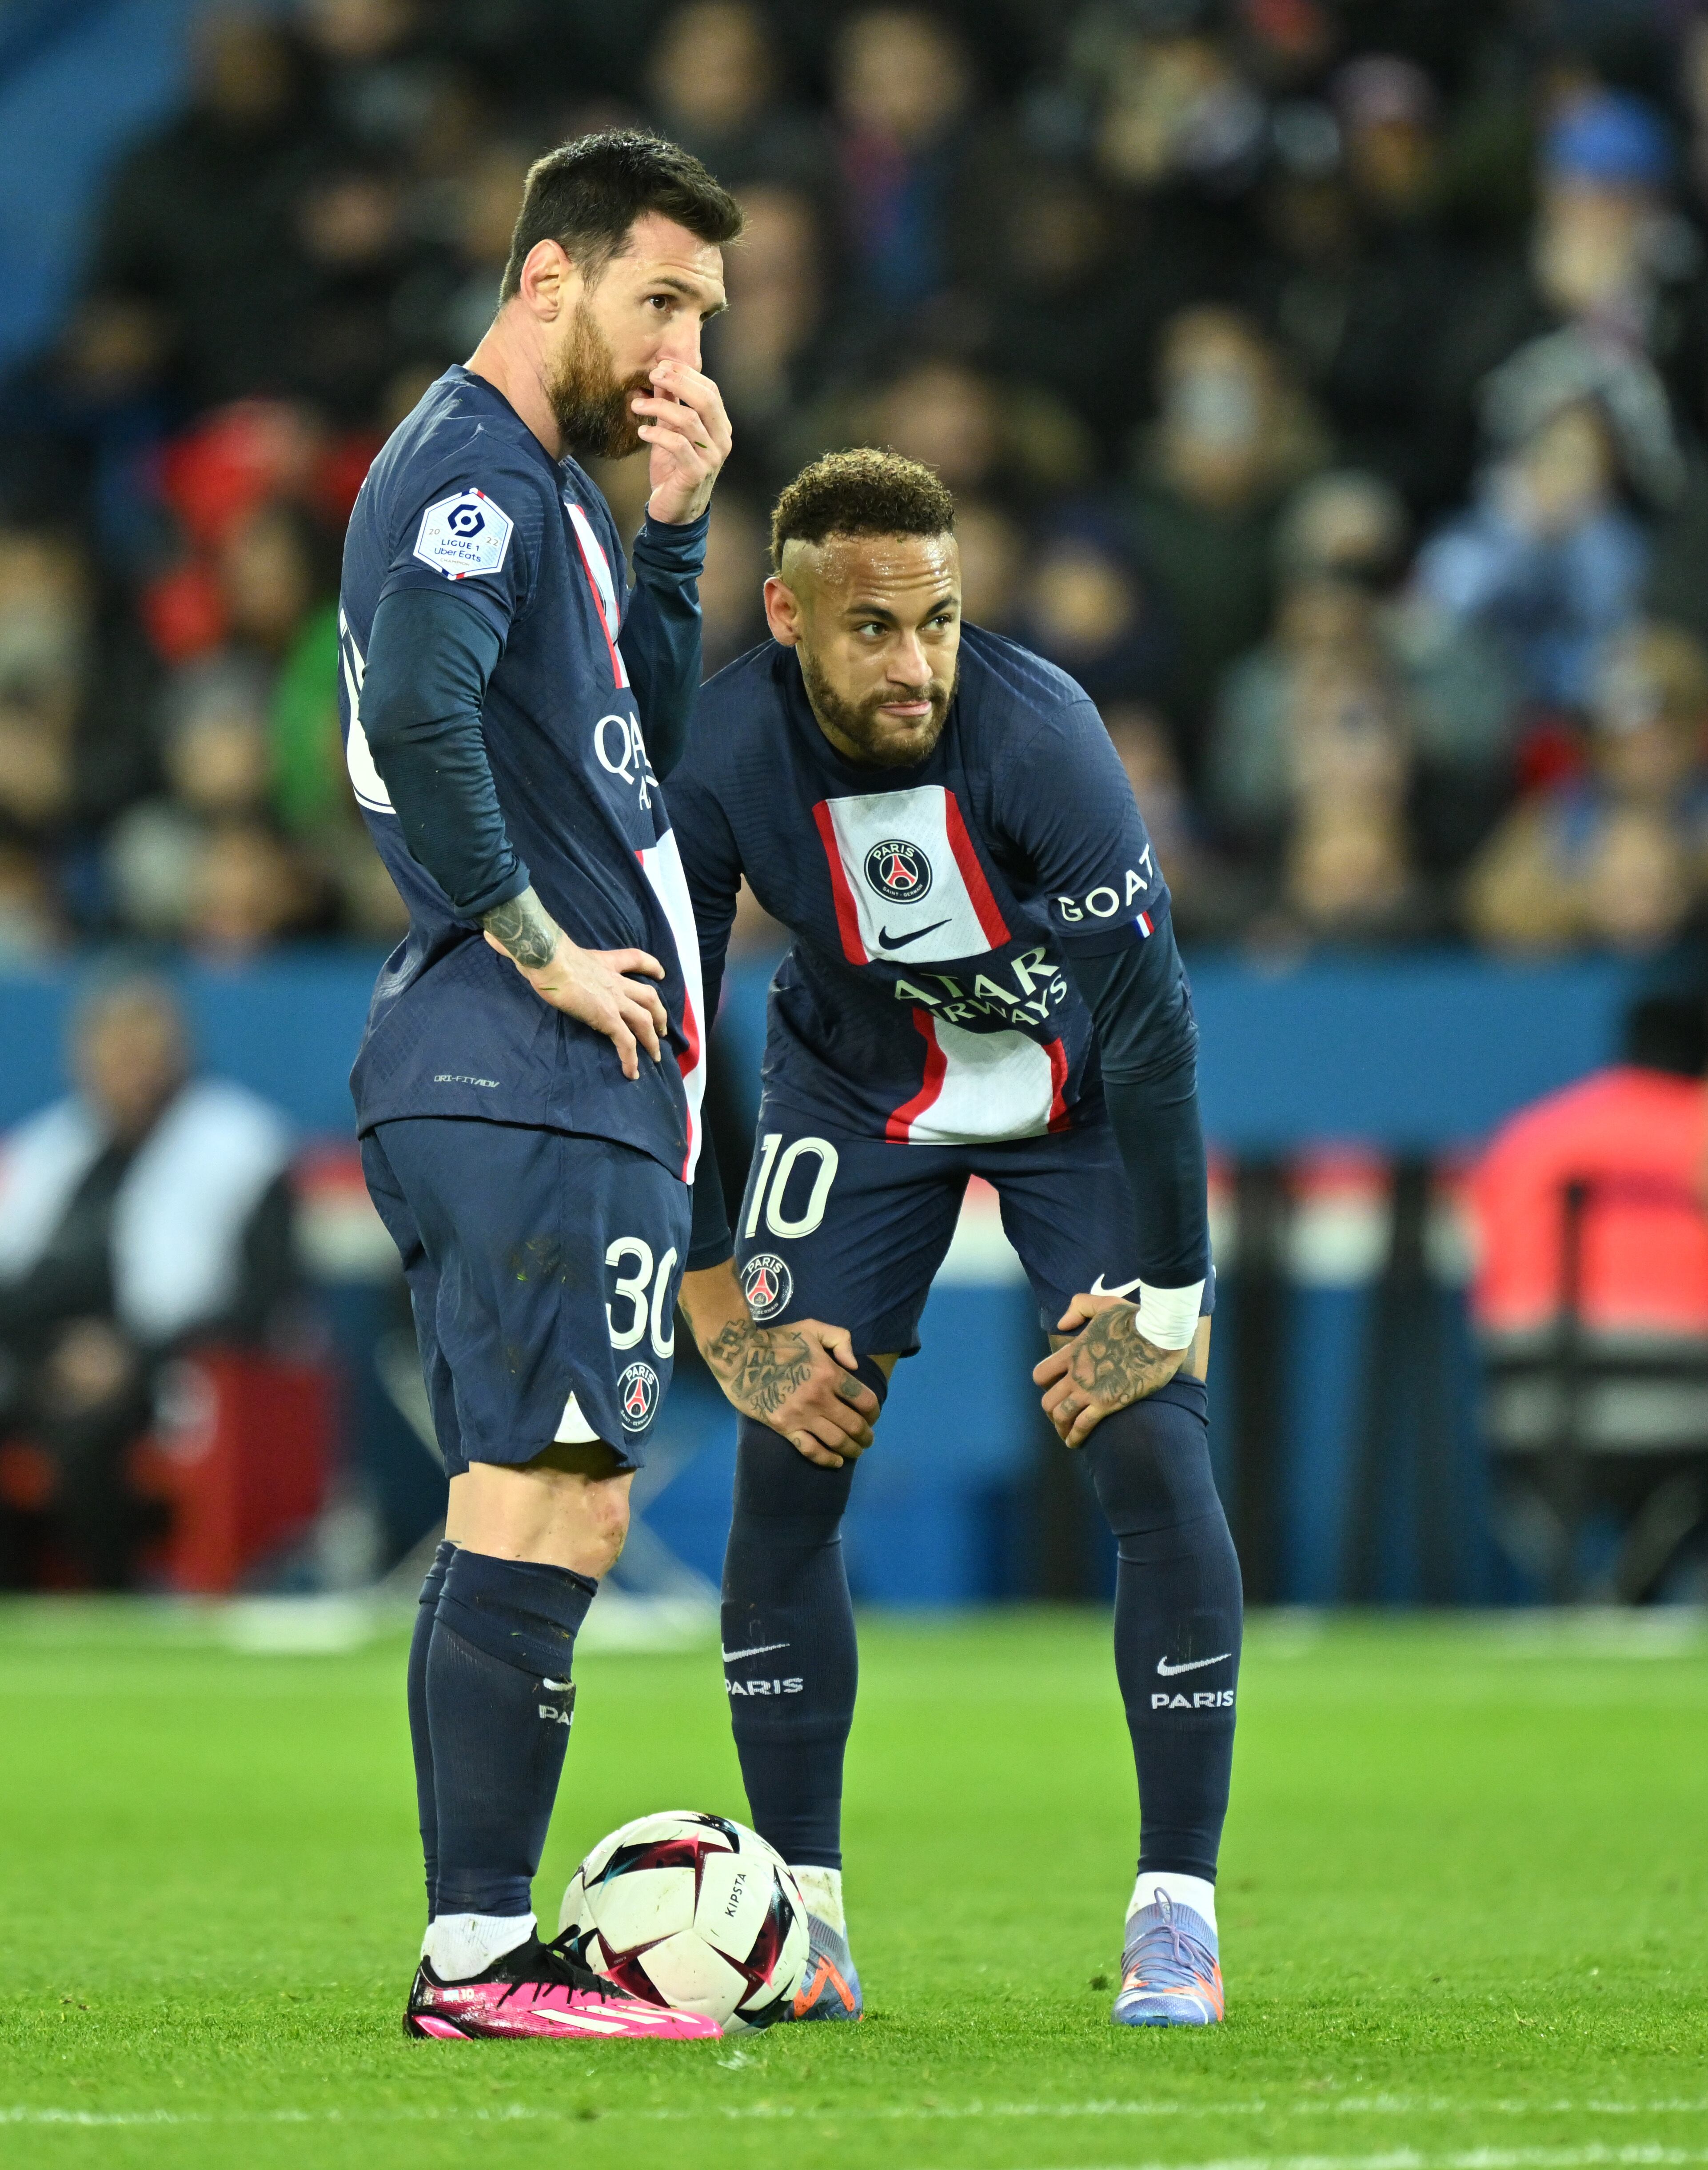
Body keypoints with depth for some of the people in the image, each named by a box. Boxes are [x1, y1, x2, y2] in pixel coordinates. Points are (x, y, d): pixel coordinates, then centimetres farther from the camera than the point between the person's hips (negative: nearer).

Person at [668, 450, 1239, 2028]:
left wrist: (1167, 1296, -24)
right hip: (854, 1094, 2)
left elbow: (1148, 1029, -27)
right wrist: (712, 1292, -13)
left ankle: (1178, 1910, -6)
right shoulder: (721, 758, -26)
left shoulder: (1038, 735, -33)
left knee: (1153, 1452, -14)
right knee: (784, 1464, -6)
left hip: (1078, 1094, -2)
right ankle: (805, 1919, 3)